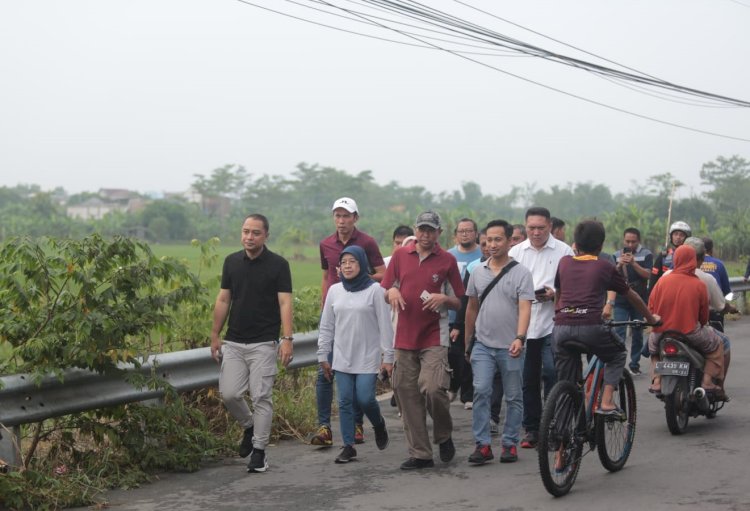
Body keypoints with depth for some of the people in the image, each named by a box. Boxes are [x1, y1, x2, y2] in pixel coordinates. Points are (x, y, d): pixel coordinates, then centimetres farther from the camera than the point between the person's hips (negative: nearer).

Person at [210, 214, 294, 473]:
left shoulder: (278, 265, -5)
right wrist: (215, 335, 8)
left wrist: (287, 338, -19)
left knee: (261, 397, -3)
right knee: (229, 393, -1)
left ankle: (259, 450, 7)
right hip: (234, 342, 4)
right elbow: (223, 300, 11)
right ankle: (249, 426, 27)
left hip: (264, 343, -4)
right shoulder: (231, 261, 7)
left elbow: (285, 303, -9)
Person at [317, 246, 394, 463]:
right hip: (342, 358, 4)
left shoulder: (374, 290, -5)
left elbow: (385, 325, -5)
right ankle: (348, 446, 11)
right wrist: (323, 355, 10)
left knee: (365, 399, -9)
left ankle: (378, 424, 23)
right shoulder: (335, 291, 6)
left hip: (368, 358, -3)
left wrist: (388, 357, -8)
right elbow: (326, 326, 11)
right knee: (345, 402, 3)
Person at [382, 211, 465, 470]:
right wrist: (392, 292, -7)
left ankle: (444, 436, 10)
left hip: (434, 338, -3)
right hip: (405, 337, 3)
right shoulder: (400, 256, 10)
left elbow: (460, 302, 8)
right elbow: (384, 291, 16)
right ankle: (420, 454, 10)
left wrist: (443, 298, -13)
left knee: (432, 388, -18)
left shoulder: (447, 261, 3)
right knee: (407, 394, 2)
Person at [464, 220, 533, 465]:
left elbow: (525, 308, -13)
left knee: (513, 397, 5)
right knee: (481, 392, -9)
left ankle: (510, 444, 15)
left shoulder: (521, 273, -3)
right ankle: (482, 444, -6)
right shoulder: (478, 272, 10)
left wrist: (519, 338, -26)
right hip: (483, 344, 3)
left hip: (510, 347, -2)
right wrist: (467, 339, 19)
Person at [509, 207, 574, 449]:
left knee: (551, 372, -14)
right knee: (528, 379, 9)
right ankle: (532, 429, 18)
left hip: (553, 322, -3)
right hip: (523, 323, 3)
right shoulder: (516, 252, 11)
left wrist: (554, 294, -15)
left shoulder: (563, 251, 2)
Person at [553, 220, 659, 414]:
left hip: (561, 327, 3)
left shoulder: (564, 262, 18)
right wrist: (651, 318, 39)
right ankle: (606, 402, 8)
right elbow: (632, 296, 24)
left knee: (566, 384, 18)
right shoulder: (605, 267, 12)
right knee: (618, 354, 24)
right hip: (590, 326, -3)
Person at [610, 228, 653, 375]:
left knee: (637, 334, 6)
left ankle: (634, 364, 15)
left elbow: (647, 274, -10)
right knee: (619, 333, -10)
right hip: (621, 301, 0)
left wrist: (633, 263, -23)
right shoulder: (616, 255, 9)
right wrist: (620, 265, -18)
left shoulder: (646, 254, 2)